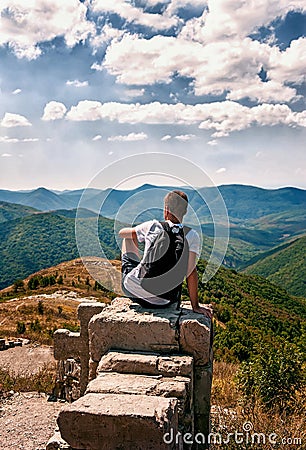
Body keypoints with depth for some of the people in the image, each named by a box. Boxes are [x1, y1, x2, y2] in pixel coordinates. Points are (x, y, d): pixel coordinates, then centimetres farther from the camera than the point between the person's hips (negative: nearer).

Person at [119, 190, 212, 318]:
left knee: (128, 239, 23)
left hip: (132, 289, 0)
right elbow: (191, 272, -11)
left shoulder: (153, 226, -4)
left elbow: (122, 233, 14)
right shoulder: (192, 236, -7)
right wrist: (195, 306, -3)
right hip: (163, 302, 0)